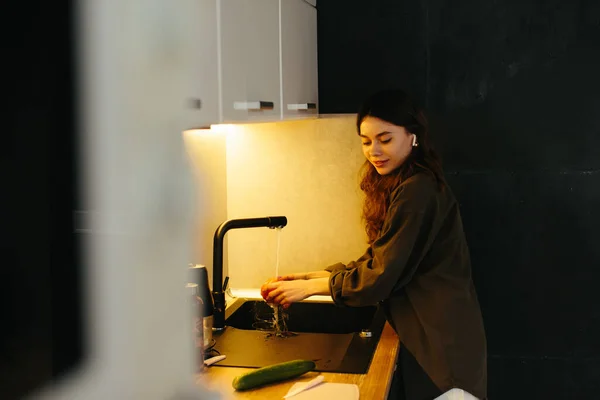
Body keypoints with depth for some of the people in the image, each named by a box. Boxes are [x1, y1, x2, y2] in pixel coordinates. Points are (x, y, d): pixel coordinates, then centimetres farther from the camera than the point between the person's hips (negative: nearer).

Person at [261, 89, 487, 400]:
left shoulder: (417, 191, -20)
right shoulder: (397, 186, 11)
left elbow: (381, 276, -20)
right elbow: (375, 261, 9)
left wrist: (309, 287, -11)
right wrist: (312, 276, 0)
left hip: (441, 339, -9)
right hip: (423, 331, 9)